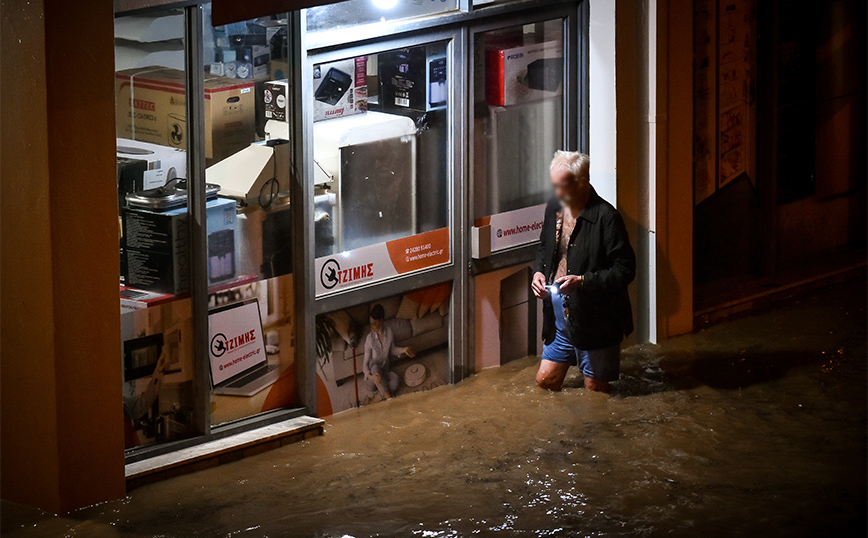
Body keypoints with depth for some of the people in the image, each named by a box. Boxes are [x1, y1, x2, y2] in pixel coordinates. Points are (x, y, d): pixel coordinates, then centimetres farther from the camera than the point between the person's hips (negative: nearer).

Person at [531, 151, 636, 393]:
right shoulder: (555, 207, 5)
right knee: (545, 381, 12)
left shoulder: (606, 217, -18)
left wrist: (582, 281, -27)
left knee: (595, 391, 4)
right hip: (559, 318, 7)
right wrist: (539, 271, 2)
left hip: (596, 321, -7)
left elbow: (625, 270, -18)